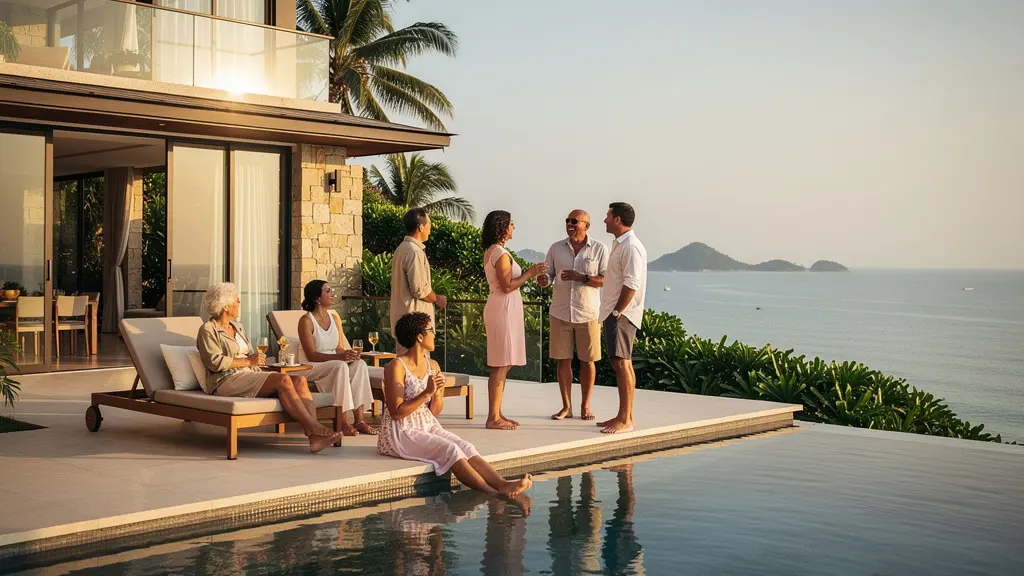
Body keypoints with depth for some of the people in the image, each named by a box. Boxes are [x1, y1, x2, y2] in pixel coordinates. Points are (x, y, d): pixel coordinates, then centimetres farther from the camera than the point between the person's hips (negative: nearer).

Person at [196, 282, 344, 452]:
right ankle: (314, 427, -34)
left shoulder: (238, 327, 28)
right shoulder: (207, 330, 3)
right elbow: (215, 361, -11)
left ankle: (314, 435, -38)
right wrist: (248, 361, -9)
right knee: (283, 380, -31)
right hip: (226, 381, -8)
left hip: (250, 375, 8)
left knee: (299, 380, -20)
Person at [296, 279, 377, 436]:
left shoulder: (334, 318, 10)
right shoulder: (306, 321, -11)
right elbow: (311, 355, -19)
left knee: (360, 364, -22)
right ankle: (342, 422, -31)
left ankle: (359, 420, -26)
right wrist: (339, 357, -31)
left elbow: (339, 348, 10)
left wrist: (348, 354, -15)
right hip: (311, 368, -6)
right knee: (340, 366, -34)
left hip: (333, 365, 6)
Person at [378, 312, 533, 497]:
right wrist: (427, 393, -22)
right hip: (401, 433, -7)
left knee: (466, 447, -21)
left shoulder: (433, 366, 10)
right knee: (450, 449, -29)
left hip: (428, 426, 7)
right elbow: (396, 413, -17)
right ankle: (492, 493, -41)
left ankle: (502, 484, -40)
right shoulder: (396, 367, -12)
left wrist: (438, 394, -9)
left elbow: (434, 412, 12)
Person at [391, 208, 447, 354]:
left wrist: (433, 298, 18)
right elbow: (420, 289, -20)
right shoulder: (414, 252, -16)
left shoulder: (402, 249, 15)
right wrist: (437, 299, -2)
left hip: (402, 318, 10)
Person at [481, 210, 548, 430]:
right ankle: (493, 418, -6)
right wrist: (530, 273, -13)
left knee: (502, 365, 12)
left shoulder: (490, 252, 15)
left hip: (502, 309, 10)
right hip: (503, 310, -10)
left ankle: (496, 414, 16)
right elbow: (507, 286, -19)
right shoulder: (501, 253, -15)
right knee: (501, 365, -8)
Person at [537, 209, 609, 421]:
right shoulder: (556, 248, 6)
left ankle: (585, 406, 16)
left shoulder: (599, 249, -1)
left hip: (588, 313, -2)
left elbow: (606, 280, -6)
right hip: (560, 312, 2)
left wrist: (582, 278, -20)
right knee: (563, 359, 4)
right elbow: (548, 275, 10)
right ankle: (566, 406, 13)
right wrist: (543, 279, -15)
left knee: (588, 360, 4)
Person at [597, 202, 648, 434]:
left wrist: (617, 312, -18)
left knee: (621, 363, -12)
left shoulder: (631, 247, -15)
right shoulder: (620, 244, 18)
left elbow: (631, 285, -21)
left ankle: (625, 420, -11)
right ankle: (624, 416, 18)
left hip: (622, 314, -11)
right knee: (622, 364, 12)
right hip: (615, 313, 11)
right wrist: (612, 313, 16)